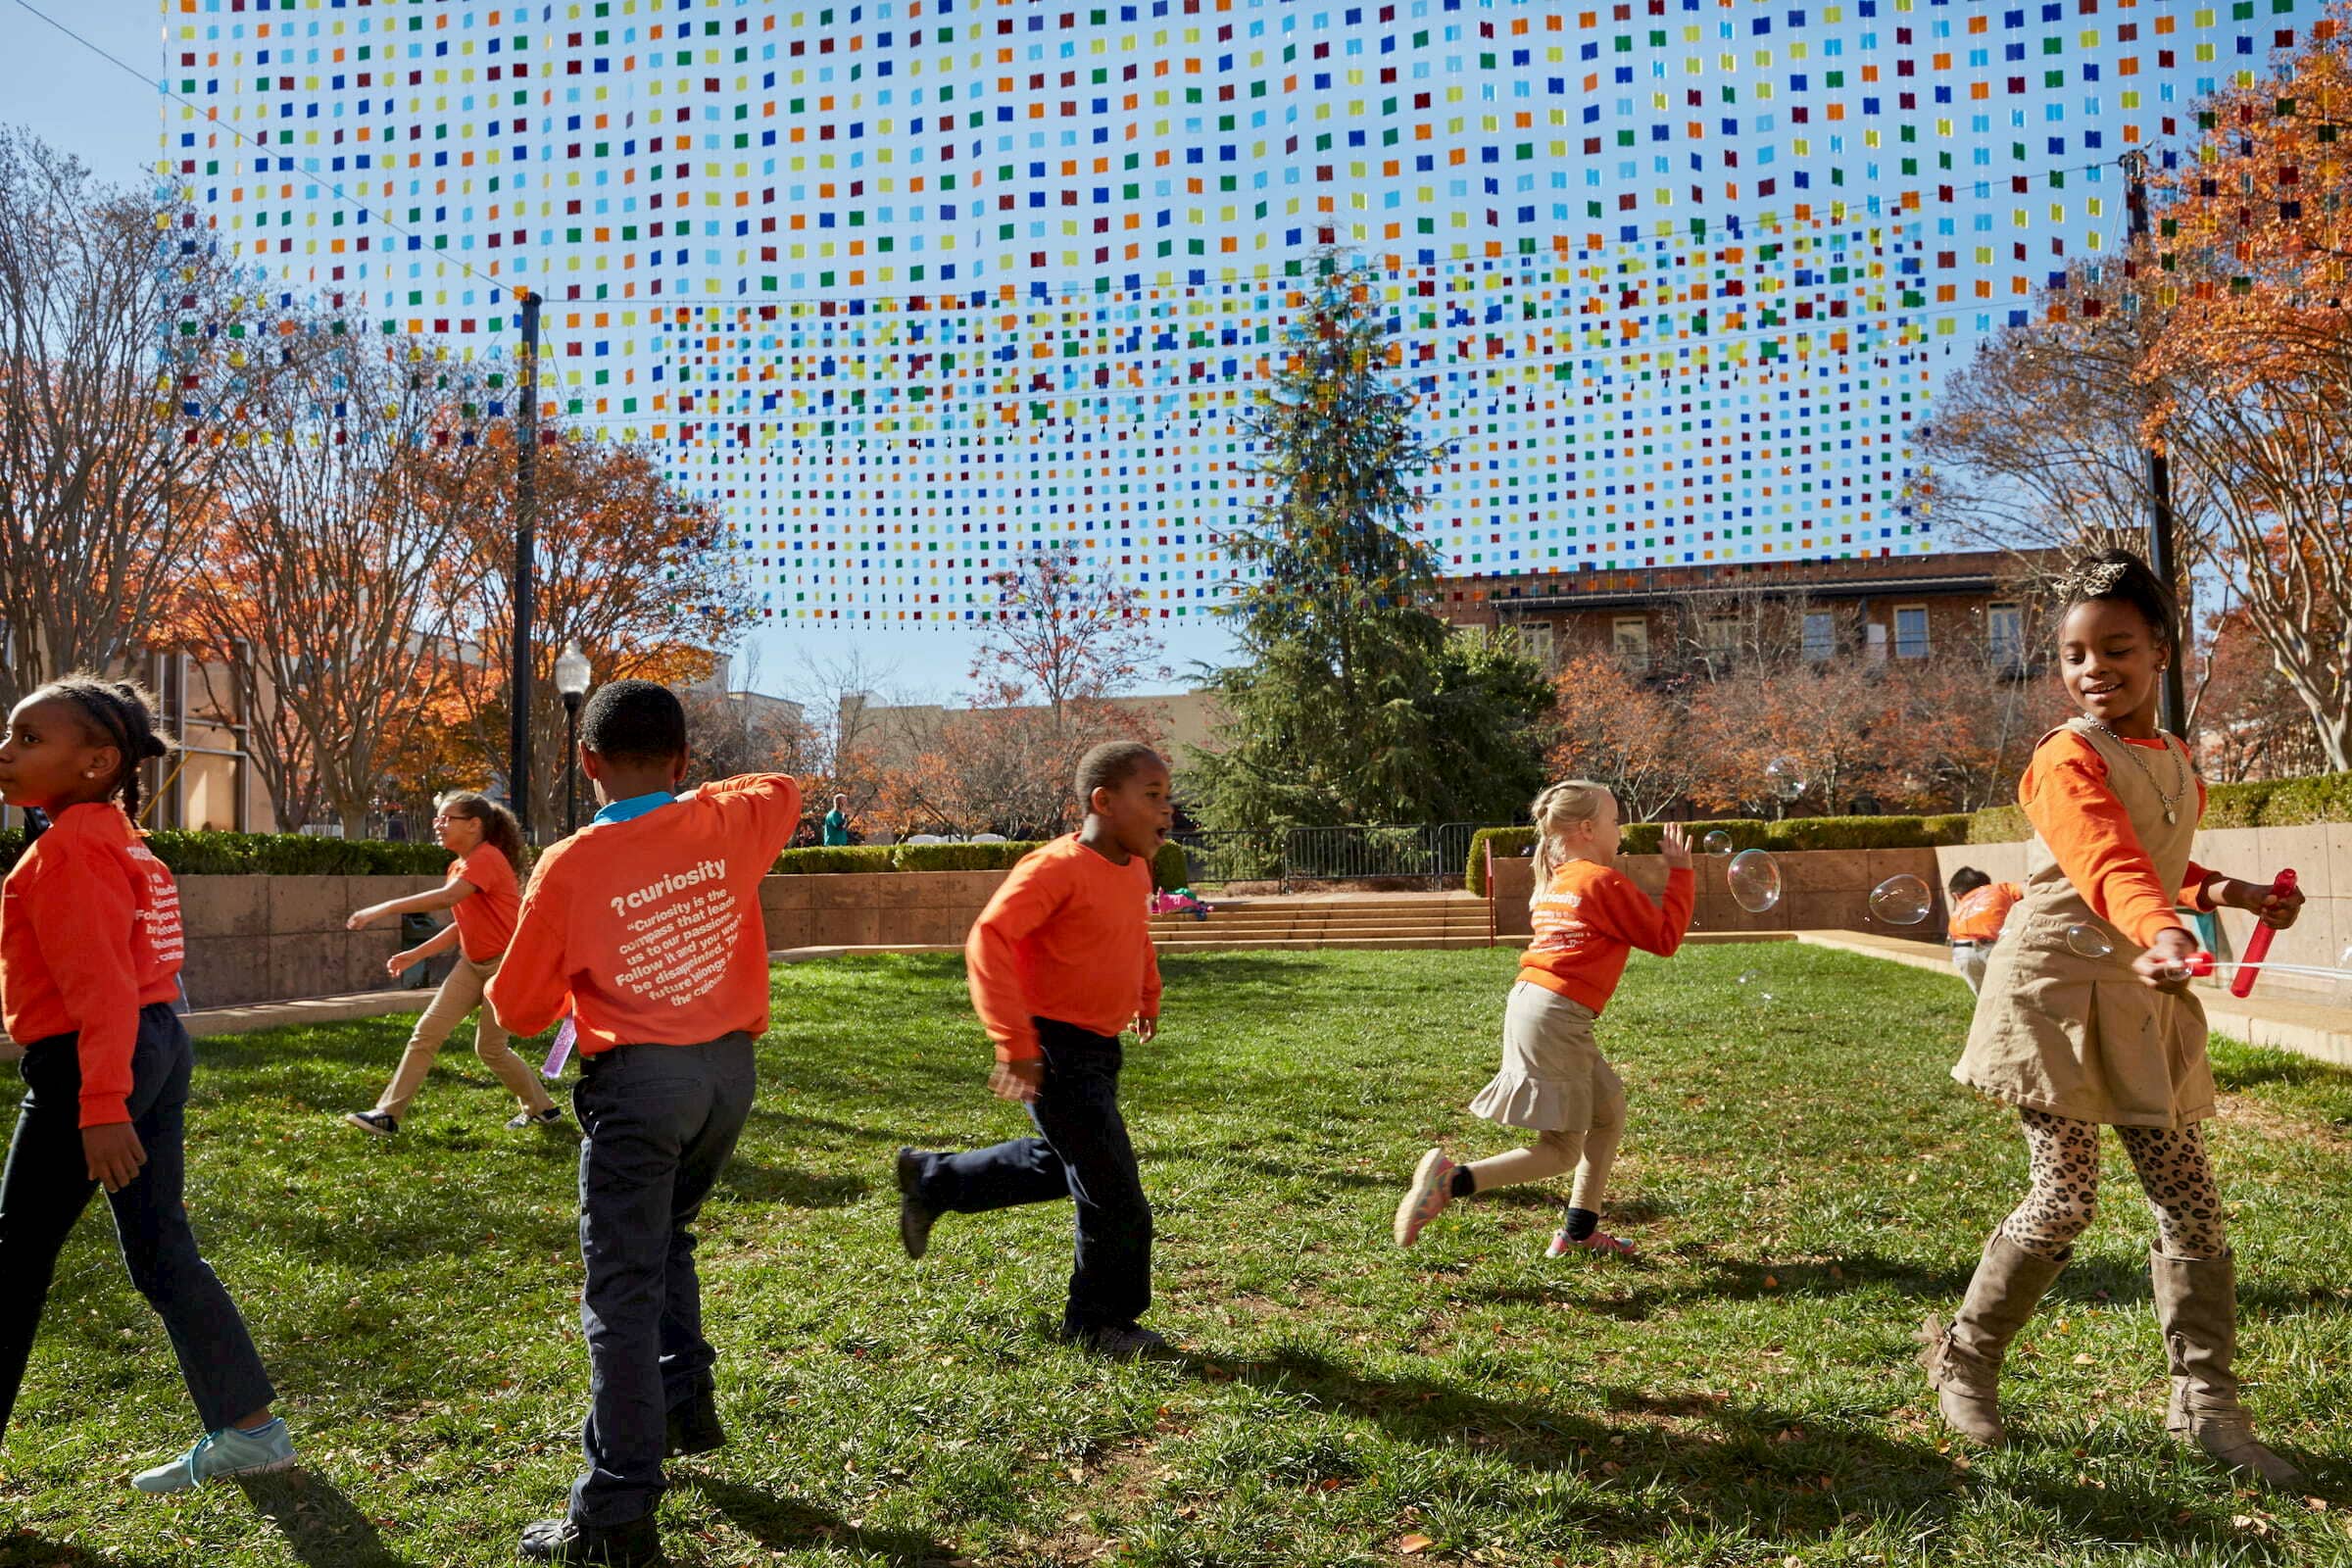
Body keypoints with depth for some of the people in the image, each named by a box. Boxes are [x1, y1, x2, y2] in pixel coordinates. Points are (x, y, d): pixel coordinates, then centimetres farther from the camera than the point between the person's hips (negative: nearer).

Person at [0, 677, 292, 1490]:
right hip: (160, 1047, 9)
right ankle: (248, 1426, 16)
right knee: (162, 1250, 12)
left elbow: (100, 983, -22)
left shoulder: (70, 848, -14)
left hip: (91, 1062, -9)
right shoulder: (117, 837, 15)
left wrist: (101, 1107, -26)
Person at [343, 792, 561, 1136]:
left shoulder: (486, 858, -19)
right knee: (426, 1032, 1)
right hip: (473, 963, 9)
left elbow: (447, 897, -35)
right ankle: (388, 1114, 5)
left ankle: (543, 1110, 18)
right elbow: (463, 924, 17)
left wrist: (382, 910, -36)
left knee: (490, 1048, -1)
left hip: (507, 963, -9)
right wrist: (416, 954, 11)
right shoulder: (460, 866, 11)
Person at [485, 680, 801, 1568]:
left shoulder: (569, 867, -11)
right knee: (667, 1237, 29)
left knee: (622, 1293, 1)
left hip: (637, 1083, -5)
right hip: (730, 1069, 5)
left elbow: (519, 1011, -1)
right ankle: (686, 1398, 28)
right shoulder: (728, 825, -1)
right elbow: (784, 791, 24)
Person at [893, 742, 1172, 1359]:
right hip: (1055, 1048, -9)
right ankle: (1099, 1322, 17)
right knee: (1111, 1189, -3)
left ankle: (929, 1179, 38)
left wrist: (1148, 996, 26)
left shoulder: (1135, 868, 5)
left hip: (1099, 1047, 9)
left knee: (1059, 1162, 25)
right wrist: (1014, 1042, -30)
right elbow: (988, 939, -27)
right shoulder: (1058, 866, -22)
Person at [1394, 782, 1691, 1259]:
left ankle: (1578, 1231, 22)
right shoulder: (1605, 882, -7)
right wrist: (1680, 871, 7)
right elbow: (1665, 938, -1)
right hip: (1555, 1016, -9)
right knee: (1561, 1149, -5)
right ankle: (1453, 1180, -17)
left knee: (1610, 1111, 19)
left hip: (1531, 1000, 9)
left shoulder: (1557, 881, 18)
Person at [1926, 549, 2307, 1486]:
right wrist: (2161, 930, -50)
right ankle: (1964, 1359, 14)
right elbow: (2107, 865, -32)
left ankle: (2206, 1405, 17)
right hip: (2057, 992, -7)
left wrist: (2229, 893, 12)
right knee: (2064, 1203, -6)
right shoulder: (2067, 760, -13)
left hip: (2141, 1000, 7)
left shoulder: (2173, 760, 12)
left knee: (2192, 1203, 6)